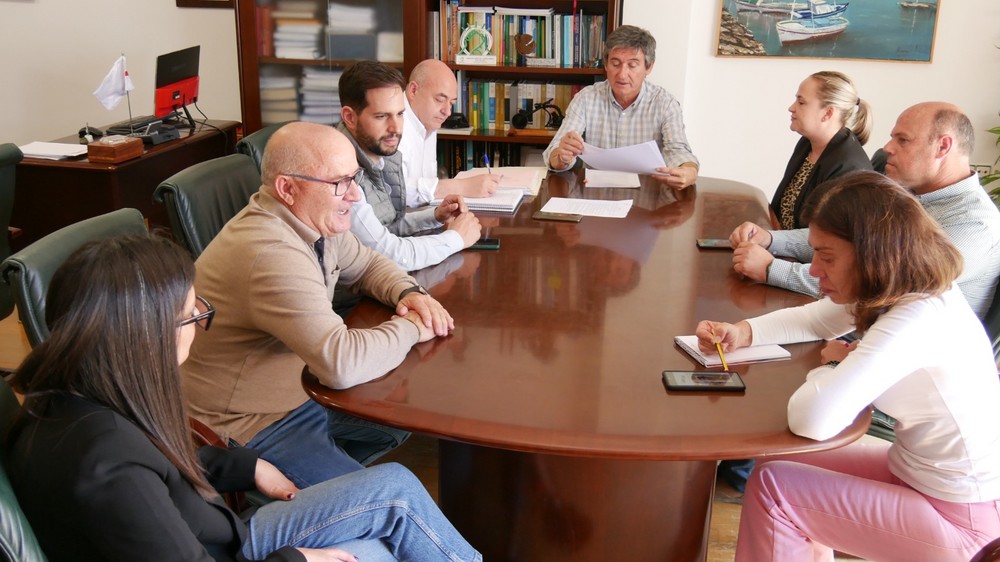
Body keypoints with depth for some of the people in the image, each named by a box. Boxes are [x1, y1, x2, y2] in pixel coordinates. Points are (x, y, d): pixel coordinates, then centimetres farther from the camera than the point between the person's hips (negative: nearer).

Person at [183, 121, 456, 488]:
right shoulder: (272, 253, -32)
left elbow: (367, 264, 15)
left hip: (301, 390, 10)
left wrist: (409, 292, -7)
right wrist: (412, 327, -22)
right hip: (250, 427, -9)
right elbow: (342, 363, -40)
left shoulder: (312, 218, -2)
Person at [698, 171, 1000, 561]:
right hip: (918, 470, 9)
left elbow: (811, 420, -40)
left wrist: (835, 363, -18)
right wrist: (742, 332, -8)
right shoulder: (910, 289, -4)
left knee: (770, 488, -8)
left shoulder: (916, 321, -32)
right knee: (781, 463, 16)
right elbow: (813, 319, 9)